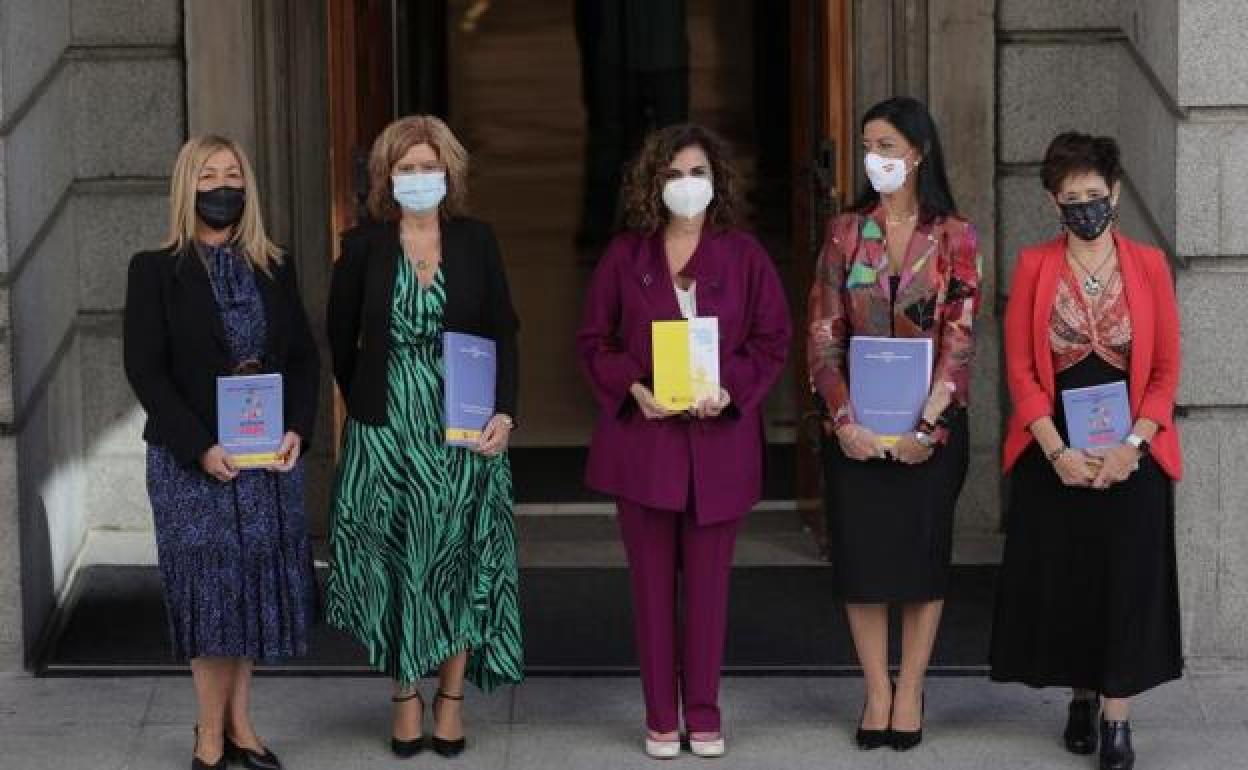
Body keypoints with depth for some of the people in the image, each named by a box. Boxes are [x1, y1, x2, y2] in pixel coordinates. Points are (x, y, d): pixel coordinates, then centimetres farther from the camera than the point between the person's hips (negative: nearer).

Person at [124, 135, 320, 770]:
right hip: (192, 461, -4)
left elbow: (304, 357, 10)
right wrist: (201, 449, -15)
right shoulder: (155, 271, -3)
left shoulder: (274, 269, 9)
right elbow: (144, 368, -8)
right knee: (211, 589, -1)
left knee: (252, 588, 7)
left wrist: (297, 431, -7)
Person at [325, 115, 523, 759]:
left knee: (459, 560, 4)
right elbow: (340, 335, 8)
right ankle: (407, 697, 10)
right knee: (395, 560, 2)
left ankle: (451, 697, 13)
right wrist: (363, 402, 8)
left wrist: (504, 413, -10)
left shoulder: (476, 241, 1)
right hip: (387, 431, 0)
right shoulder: (364, 246, -1)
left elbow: (504, 333, 1)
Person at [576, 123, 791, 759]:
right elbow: (593, 341, 6)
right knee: (653, 582, 4)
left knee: (708, 582, 5)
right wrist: (632, 388, -11)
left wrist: (731, 390, -13)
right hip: (643, 437, 0)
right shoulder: (624, 256, 3)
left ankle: (704, 715, 14)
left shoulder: (744, 256, 3)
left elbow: (772, 340, 3)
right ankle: (661, 717, 12)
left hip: (718, 439, 0)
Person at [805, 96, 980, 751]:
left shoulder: (954, 238, -1)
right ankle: (877, 692, 11)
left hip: (930, 424, -2)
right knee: (860, 551, 2)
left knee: (922, 550, 3)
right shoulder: (846, 231, 4)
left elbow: (960, 340, -6)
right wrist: (844, 419, -12)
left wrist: (927, 424, -15)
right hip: (856, 426, 2)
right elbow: (823, 333, 0)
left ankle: (910, 692, 12)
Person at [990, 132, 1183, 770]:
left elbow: (1166, 369, 0)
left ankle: (1116, 716, 4)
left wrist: (1132, 446, -13)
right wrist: (1057, 451, -12)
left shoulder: (1148, 265, 1)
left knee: (1128, 579, -2)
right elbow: (1020, 369, -2)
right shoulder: (1034, 266, 1)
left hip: (1131, 454, 0)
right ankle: (1082, 695, 23)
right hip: (1054, 454, 1)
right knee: (1061, 578, 6)